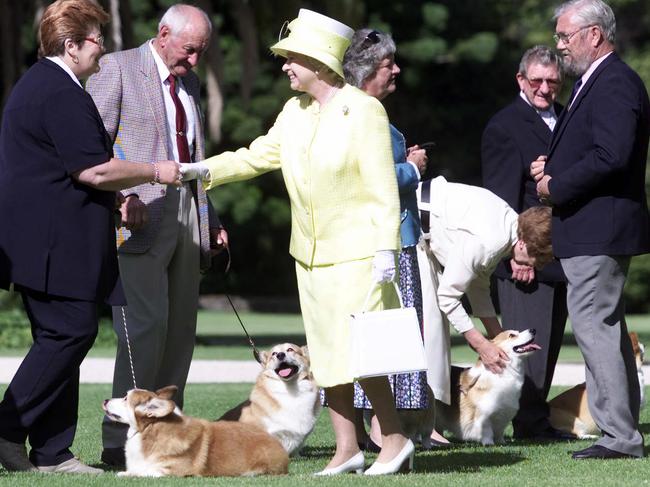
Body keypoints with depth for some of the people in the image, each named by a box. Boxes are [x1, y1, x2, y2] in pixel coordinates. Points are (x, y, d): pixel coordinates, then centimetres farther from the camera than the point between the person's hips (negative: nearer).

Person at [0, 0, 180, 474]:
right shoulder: (61, 93, -15)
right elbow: (93, 169, -19)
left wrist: (112, 198, 26)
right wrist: (155, 172, -6)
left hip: (41, 238, 11)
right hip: (55, 242, -11)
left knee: (61, 336, 10)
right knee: (71, 331, -9)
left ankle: (52, 452, 9)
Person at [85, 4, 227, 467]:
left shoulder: (190, 82, 20)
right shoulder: (116, 68, -2)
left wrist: (210, 219, 21)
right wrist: (123, 198, -19)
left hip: (186, 216, 7)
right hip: (140, 216, -7)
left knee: (181, 328, 5)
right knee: (147, 323, -15)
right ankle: (120, 441, -12)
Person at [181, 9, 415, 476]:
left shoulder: (364, 110, -12)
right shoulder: (295, 112, 8)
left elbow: (383, 186, -14)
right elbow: (259, 155, 13)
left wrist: (385, 248, -18)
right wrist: (203, 170, 0)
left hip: (355, 253, -7)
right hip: (310, 255, 7)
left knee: (359, 353, -12)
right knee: (326, 352, 8)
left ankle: (395, 441, 1)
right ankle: (347, 449, 14)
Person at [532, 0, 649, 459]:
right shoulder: (596, 82, 18)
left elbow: (610, 156, -26)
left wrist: (556, 186, -16)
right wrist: (552, 167, 6)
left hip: (598, 231, -11)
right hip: (596, 231, 11)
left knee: (594, 326, -10)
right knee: (609, 330, 14)